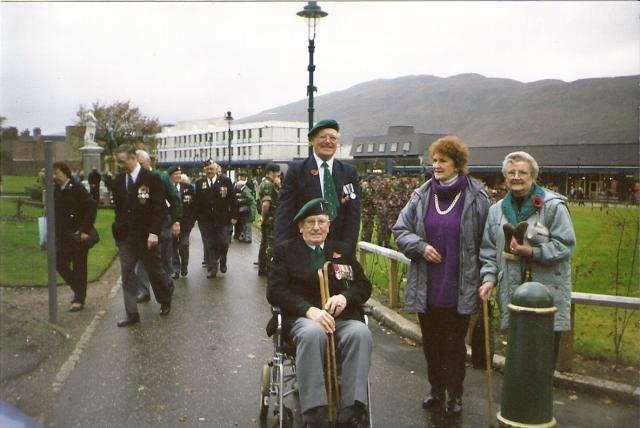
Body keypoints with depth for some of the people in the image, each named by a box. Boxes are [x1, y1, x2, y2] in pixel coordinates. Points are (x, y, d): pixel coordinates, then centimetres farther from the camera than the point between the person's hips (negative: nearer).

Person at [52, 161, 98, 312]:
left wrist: (85, 230, -20)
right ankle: (78, 291, 28)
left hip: (78, 235, -7)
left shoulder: (76, 188, -13)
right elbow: (56, 211, 15)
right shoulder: (56, 190, 8)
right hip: (62, 236, 7)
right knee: (60, 265, 9)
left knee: (79, 267, 2)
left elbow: (92, 206, -19)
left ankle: (79, 300, 13)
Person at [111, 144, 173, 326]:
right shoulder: (119, 180, 5)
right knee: (127, 273, 1)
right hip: (126, 235, 5)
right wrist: (119, 226, 9)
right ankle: (132, 314, 7)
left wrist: (154, 232, -21)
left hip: (146, 235, -4)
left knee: (155, 270, 8)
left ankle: (165, 301, 33)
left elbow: (160, 208, -14)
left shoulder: (151, 178, -11)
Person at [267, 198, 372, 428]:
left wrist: (345, 297, -9)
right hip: (302, 318, -2)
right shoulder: (285, 250, 13)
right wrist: (309, 310, -16)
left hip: (342, 317, 3)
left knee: (360, 332, -31)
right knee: (313, 332, -37)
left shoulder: (343, 250, 22)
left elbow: (364, 286, 15)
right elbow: (275, 290, 0)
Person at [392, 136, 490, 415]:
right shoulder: (421, 196, 3)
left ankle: (454, 394, 25)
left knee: (455, 342, 8)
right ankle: (436, 389, 33)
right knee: (431, 341, 15)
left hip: (460, 287, -3)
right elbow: (400, 230, 7)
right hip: (427, 286, 3)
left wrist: (485, 279, -6)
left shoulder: (476, 197, -5)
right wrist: (420, 246, -11)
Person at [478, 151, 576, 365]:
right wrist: (489, 277, 0)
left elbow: (565, 245, -8)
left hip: (548, 293, -4)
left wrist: (532, 252, -18)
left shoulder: (553, 206, -4)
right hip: (512, 294, 4)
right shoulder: (496, 210, 11)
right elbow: (489, 251, 13)